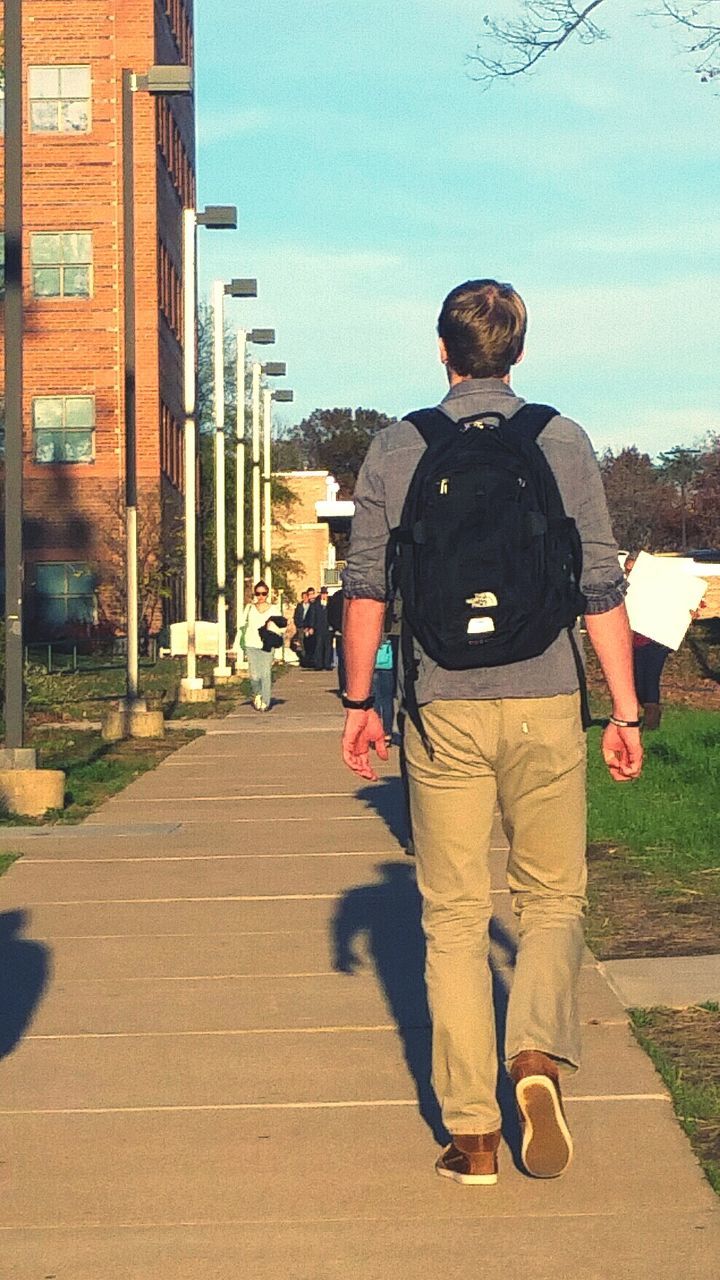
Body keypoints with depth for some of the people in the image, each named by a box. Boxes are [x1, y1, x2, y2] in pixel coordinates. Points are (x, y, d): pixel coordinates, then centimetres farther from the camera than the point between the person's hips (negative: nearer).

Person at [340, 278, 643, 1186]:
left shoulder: (396, 449, 3)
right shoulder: (563, 443, 1)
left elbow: (365, 589, 3)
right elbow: (601, 589, 0)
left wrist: (358, 704, 13)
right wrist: (624, 712, 5)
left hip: (441, 710, 0)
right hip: (544, 704, 0)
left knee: (454, 919, 7)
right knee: (552, 899, 15)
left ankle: (473, 1135, 8)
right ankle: (539, 1055, -9)